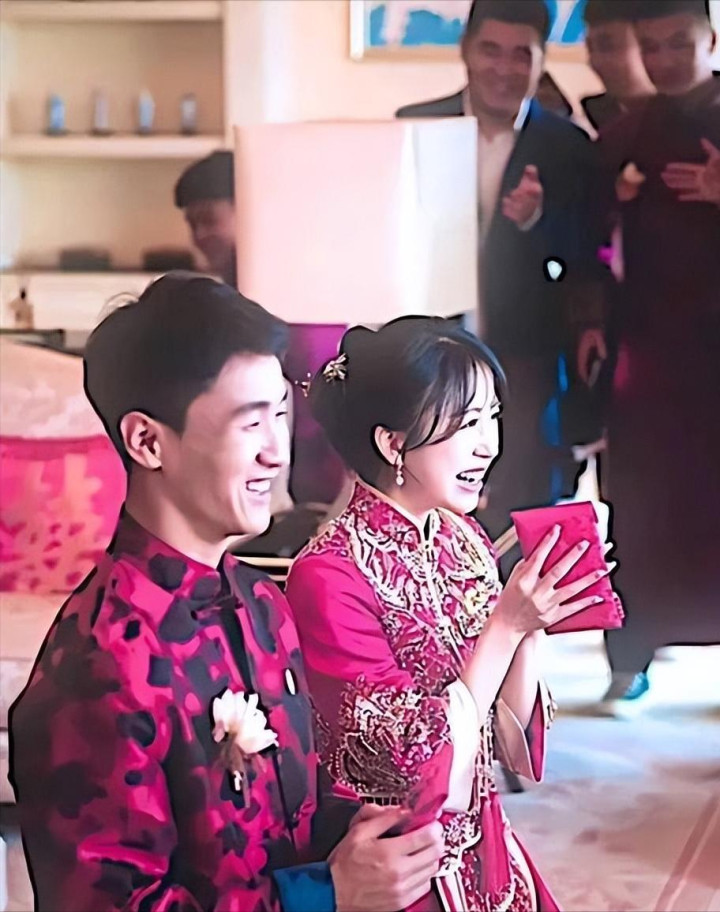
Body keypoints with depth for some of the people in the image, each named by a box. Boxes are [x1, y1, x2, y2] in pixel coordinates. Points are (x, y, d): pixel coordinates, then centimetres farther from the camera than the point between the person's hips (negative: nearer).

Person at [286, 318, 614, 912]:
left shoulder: (466, 540, -1)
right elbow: (422, 761, -21)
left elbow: (512, 729, 2)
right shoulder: (328, 575, -22)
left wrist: (533, 624, -13)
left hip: (486, 843, 6)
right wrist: (507, 625, -25)